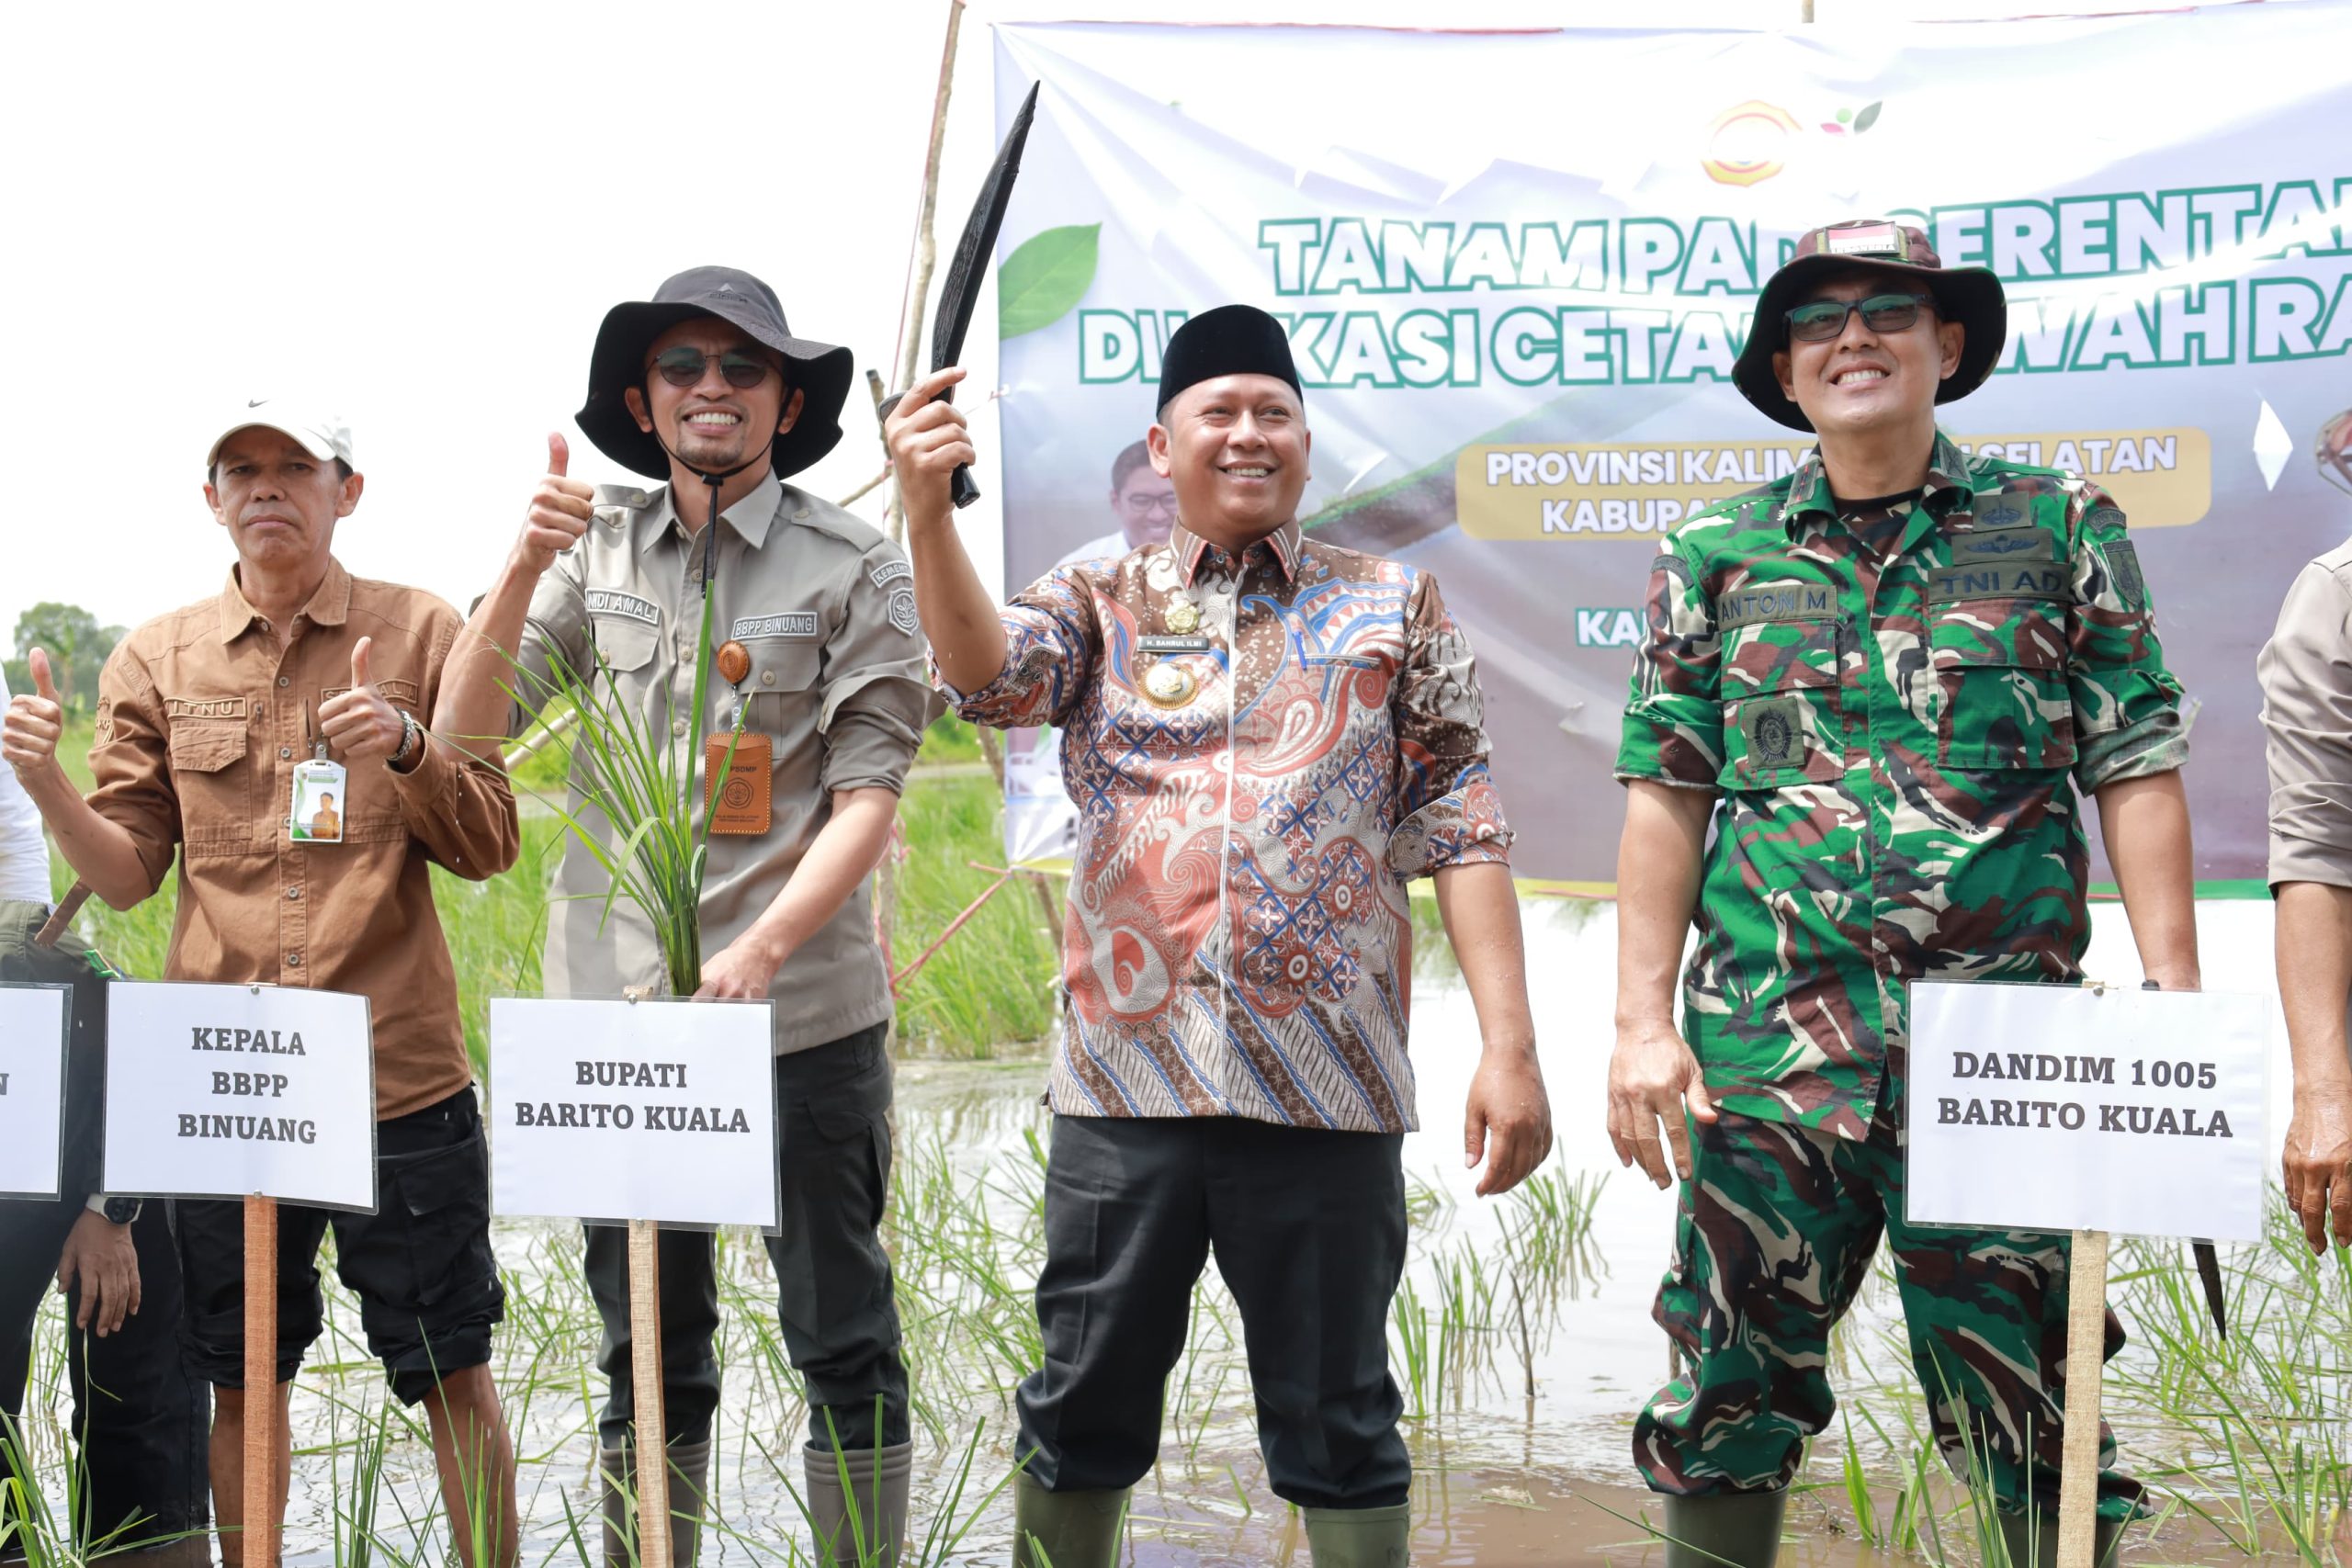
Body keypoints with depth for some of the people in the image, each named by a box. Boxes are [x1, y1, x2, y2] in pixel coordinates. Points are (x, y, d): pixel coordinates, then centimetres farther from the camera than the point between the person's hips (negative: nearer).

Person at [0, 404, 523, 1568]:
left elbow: (488, 846, -1)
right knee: (241, 1379, 13)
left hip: (397, 1069, -2)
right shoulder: (157, 659, 8)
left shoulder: (419, 633, 2)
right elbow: (127, 870, 7)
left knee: (451, 1371, 5)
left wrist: (406, 748, -18)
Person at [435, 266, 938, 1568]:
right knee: (645, 1346, 13)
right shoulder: (597, 552, 8)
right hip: (616, 998, 3)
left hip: (801, 1008, -3)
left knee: (841, 1337, 6)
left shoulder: (851, 567, -2)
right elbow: (466, 737, 1)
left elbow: (868, 794, -7)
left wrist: (759, 950, -21)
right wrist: (527, 564, -13)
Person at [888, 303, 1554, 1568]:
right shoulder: (1099, 605, 11)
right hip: (1127, 1069, 1)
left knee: (1336, 1424, 9)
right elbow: (982, 669, -10)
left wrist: (1509, 1046, -4)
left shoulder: (1393, 608, 9)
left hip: (1328, 1082, -1)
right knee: (1082, 1407, 11)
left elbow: (1458, 831, 4)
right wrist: (927, 510, -28)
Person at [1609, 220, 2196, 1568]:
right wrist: (1644, 1023, 1)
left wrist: (2177, 998, -5)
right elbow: (1667, 798, 8)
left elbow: (2136, 772, 3)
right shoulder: (1717, 556, 9)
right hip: (1770, 1043, 1)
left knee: (2026, 1415, 5)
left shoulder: (2059, 529, 6)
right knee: (1729, 1401, 7)